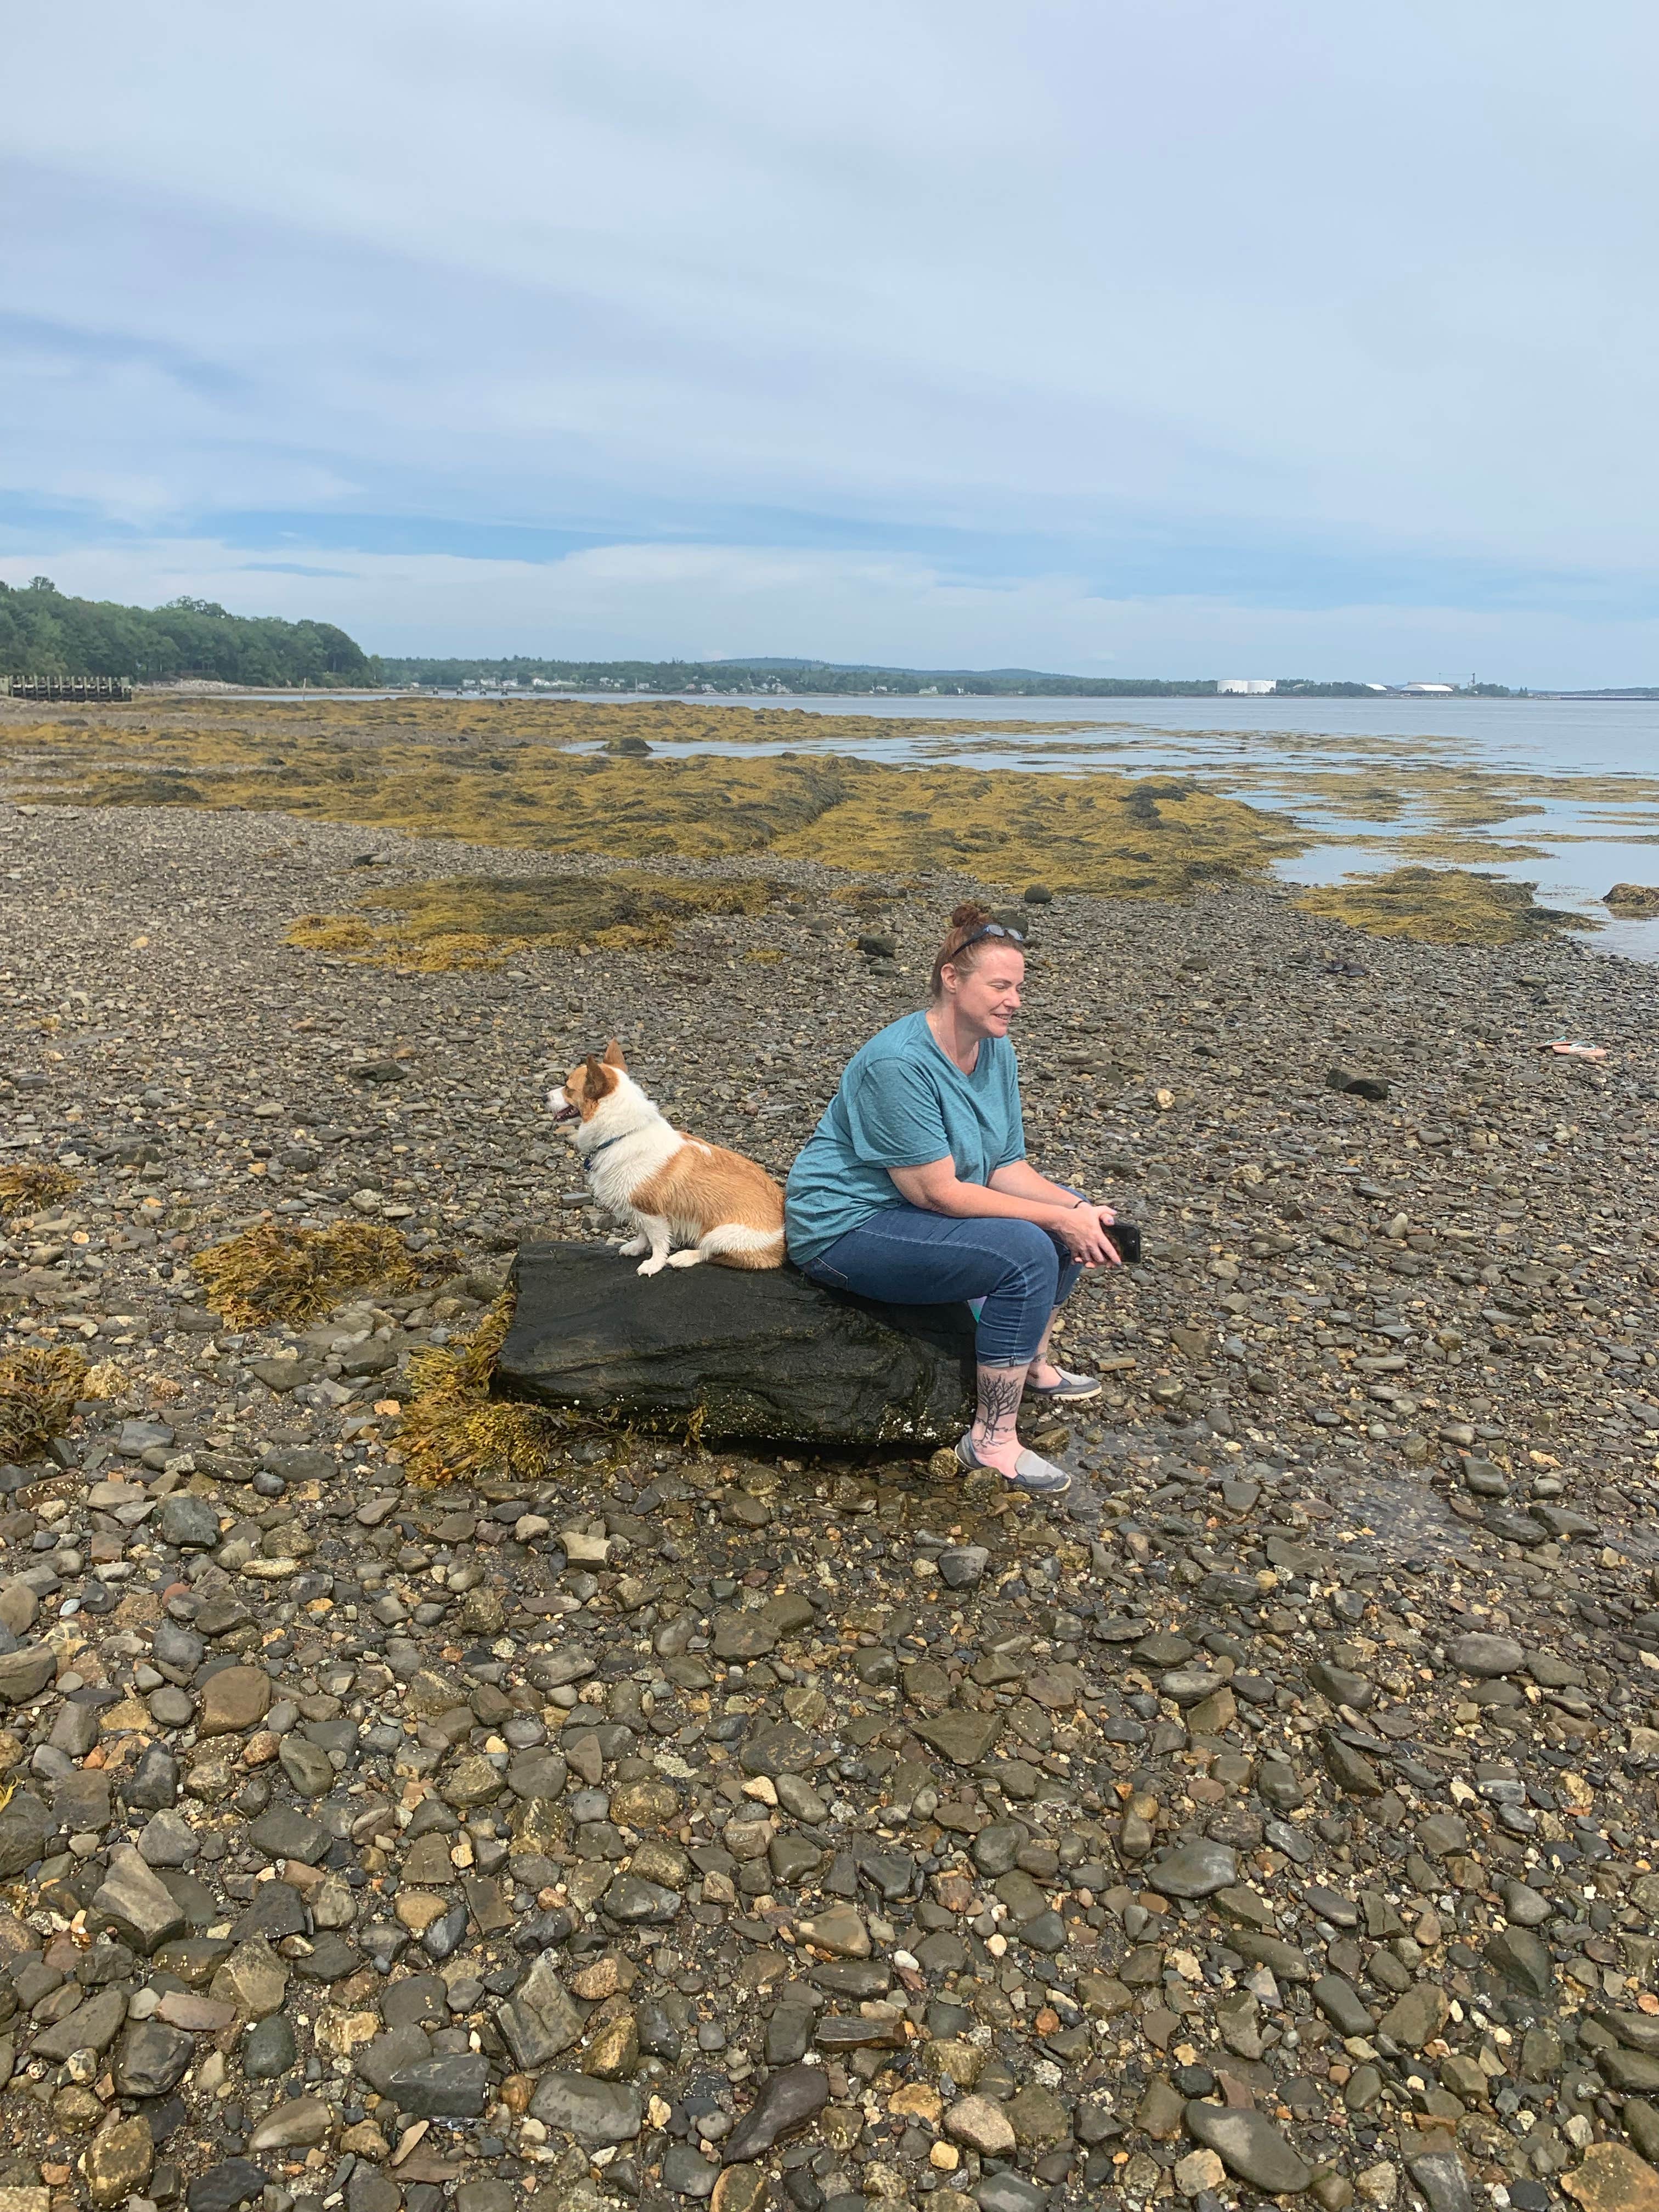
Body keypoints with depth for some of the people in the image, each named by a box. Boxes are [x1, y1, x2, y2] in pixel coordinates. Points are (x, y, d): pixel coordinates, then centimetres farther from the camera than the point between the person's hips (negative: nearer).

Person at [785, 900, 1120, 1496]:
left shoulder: (995, 1050, 0)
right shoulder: (899, 1062, -27)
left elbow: (1008, 1166, 1)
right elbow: (937, 1191, -28)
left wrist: (1077, 1212, -17)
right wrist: (1058, 1220, -25)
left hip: (918, 1207, 10)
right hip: (847, 1227, -10)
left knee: (1071, 1213, 8)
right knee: (1027, 1252, -25)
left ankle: (1034, 1367, 23)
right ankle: (992, 1439, -14)